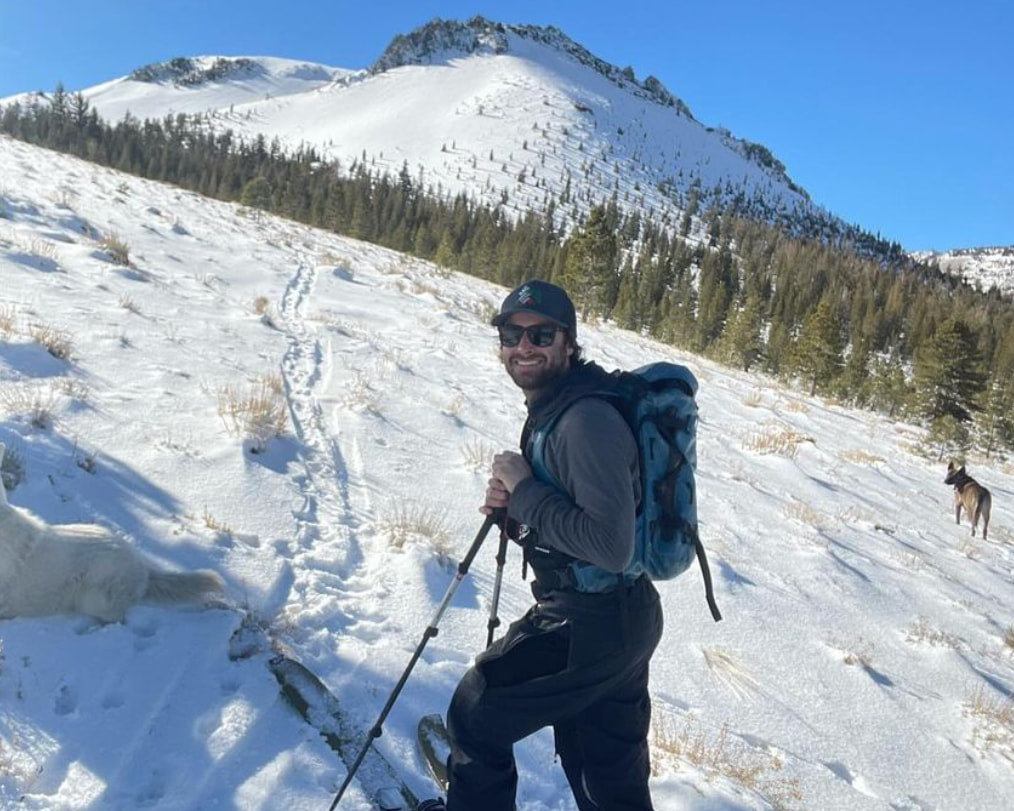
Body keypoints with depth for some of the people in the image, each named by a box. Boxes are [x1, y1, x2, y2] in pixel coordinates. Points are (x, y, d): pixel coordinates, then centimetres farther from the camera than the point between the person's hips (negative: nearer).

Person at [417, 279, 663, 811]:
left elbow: (612, 547, -30)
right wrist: (512, 509, -2)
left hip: (590, 624, -10)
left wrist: (524, 489, -22)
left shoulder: (587, 420, -23)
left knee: (476, 715, 10)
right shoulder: (552, 409, 9)